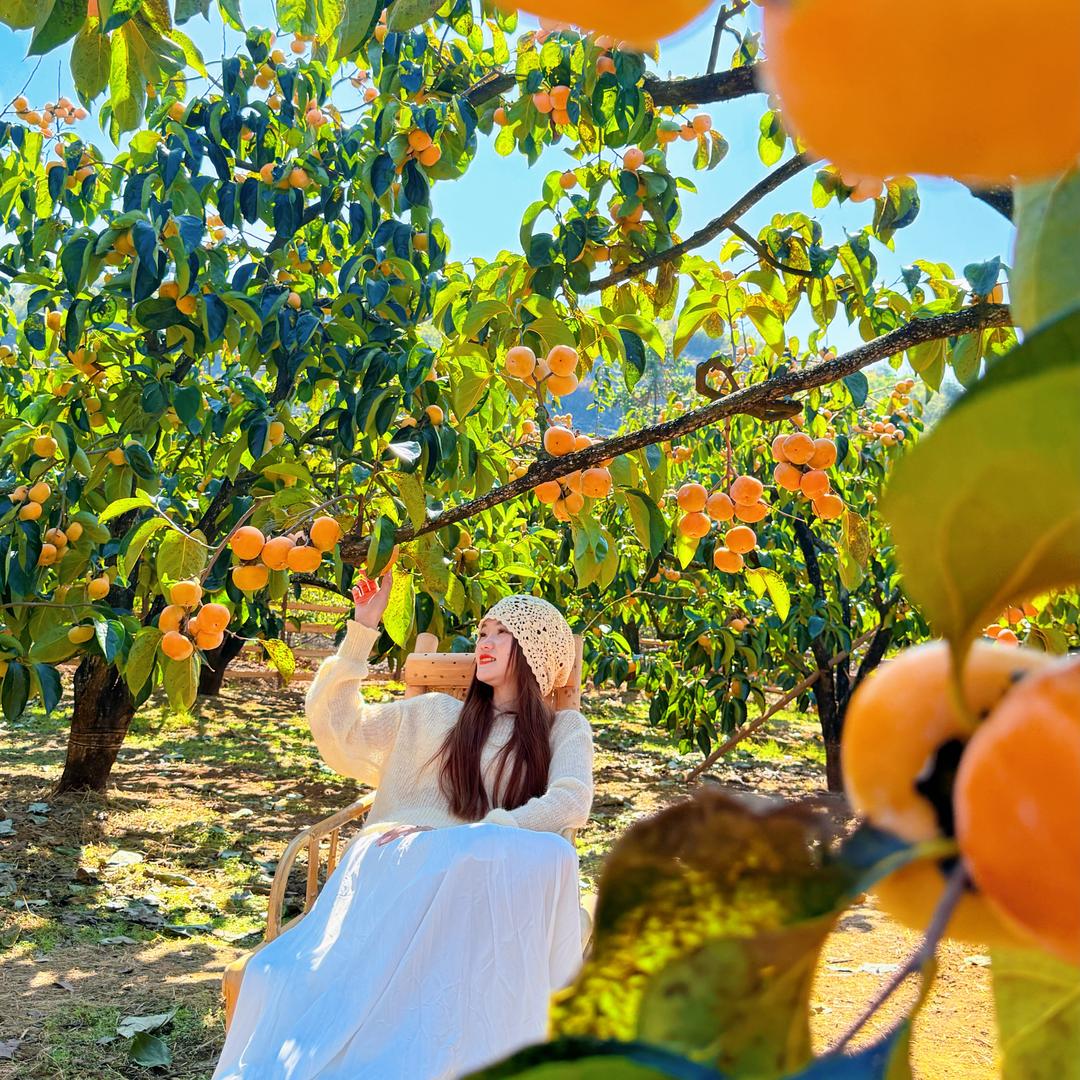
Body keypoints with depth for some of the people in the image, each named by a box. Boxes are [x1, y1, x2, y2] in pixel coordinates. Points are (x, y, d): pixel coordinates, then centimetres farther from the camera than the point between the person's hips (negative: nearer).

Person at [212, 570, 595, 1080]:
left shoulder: (565, 729, 19)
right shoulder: (434, 714, 26)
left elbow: (570, 803, -1)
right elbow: (334, 723, 19)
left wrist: (474, 836, -15)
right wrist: (362, 631, 15)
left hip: (480, 880, -2)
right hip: (397, 867, 2)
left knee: (547, 854, -40)